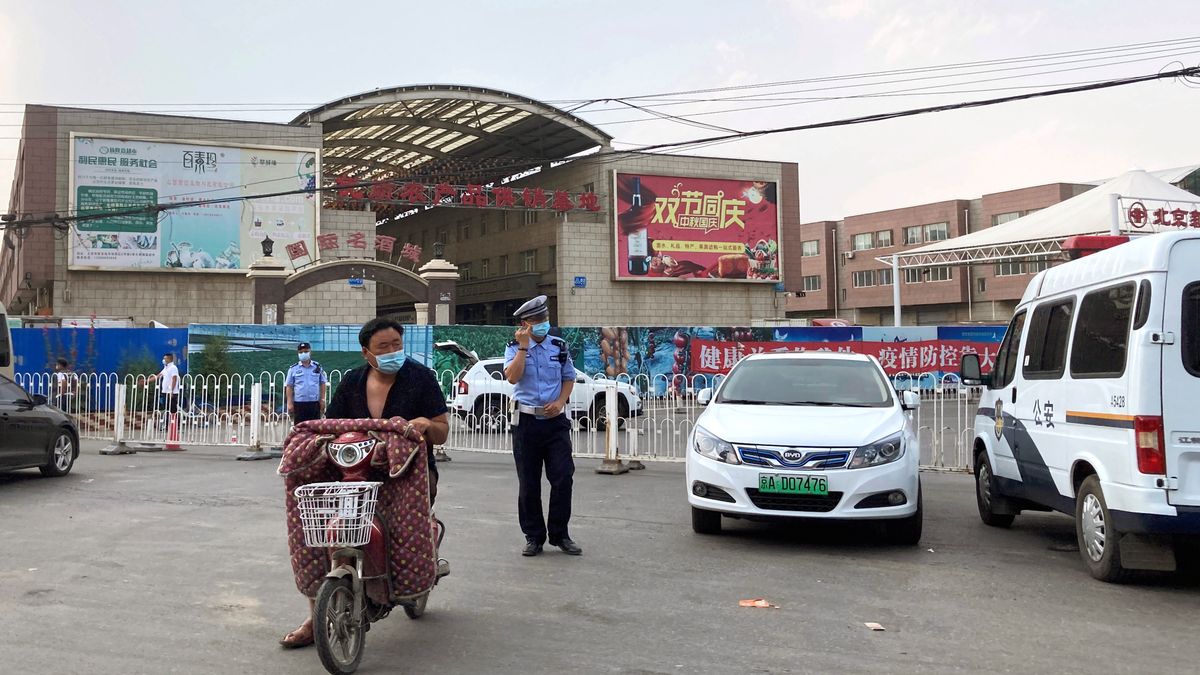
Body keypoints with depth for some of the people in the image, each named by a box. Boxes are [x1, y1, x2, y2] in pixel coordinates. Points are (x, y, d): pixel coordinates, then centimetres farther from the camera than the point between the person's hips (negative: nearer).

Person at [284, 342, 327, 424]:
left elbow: (323, 384, 9)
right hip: (299, 403, -1)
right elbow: (289, 387, 4)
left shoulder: (318, 367, 7)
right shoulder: (293, 369, 4)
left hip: (314, 403, 1)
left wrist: (322, 399, 2)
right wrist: (290, 403, -3)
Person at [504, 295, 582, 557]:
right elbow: (512, 377, -14)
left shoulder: (560, 347, 8)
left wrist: (560, 401, -4)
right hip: (526, 421, -1)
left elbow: (569, 378, 13)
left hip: (556, 420, 1)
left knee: (563, 478, -4)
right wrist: (523, 347, -16)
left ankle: (559, 534, 9)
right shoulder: (515, 348, 2)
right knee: (528, 484, 4)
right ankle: (533, 536, 16)